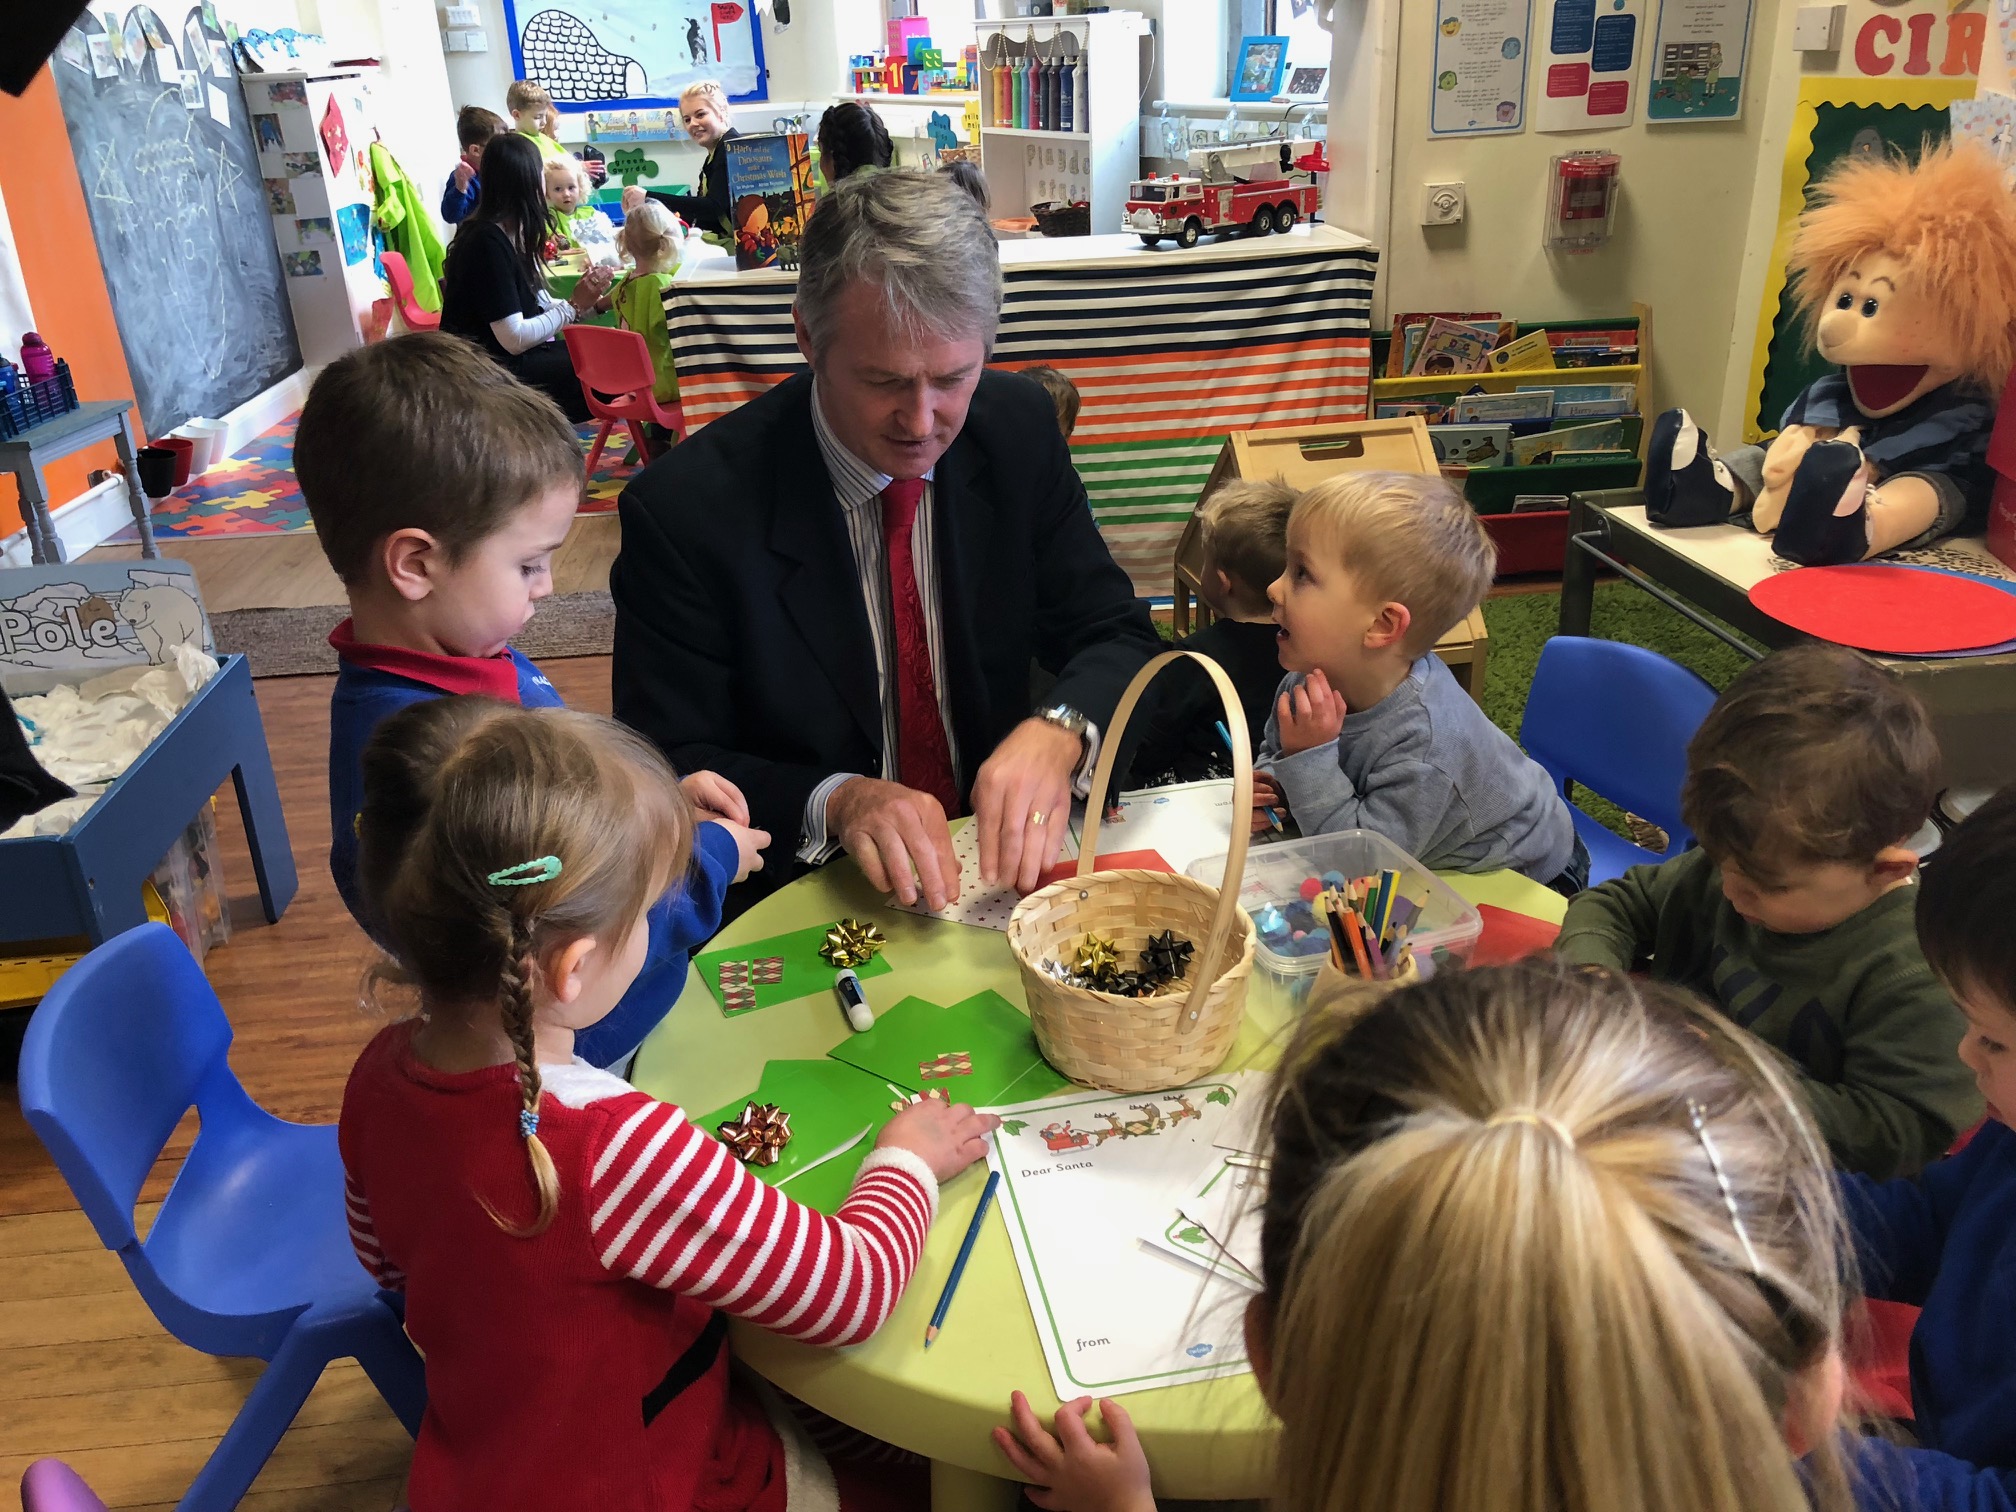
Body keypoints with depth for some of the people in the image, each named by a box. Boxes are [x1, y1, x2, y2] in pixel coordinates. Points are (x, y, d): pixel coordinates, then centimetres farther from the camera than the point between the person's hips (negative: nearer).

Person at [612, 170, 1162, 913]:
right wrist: (834, 801, -28)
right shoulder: (682, 508, -15)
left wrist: (1057, 731, -22)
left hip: (1005, 869, 3)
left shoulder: (1019, 428, -3)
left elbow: (1119, 636, 0)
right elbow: (666, 769, -10)